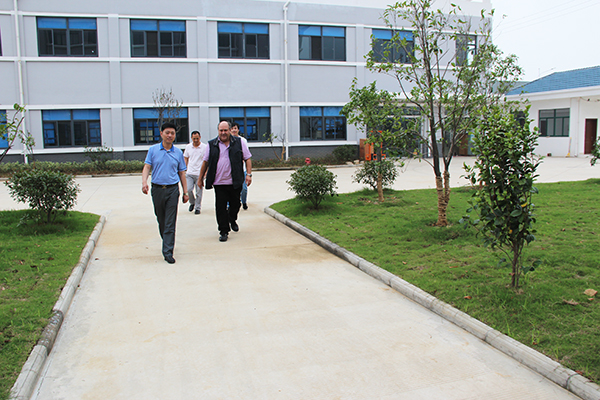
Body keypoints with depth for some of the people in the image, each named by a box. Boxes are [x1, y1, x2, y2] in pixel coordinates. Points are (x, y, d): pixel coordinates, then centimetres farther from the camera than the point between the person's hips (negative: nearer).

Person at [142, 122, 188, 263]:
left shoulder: (178, 153, 7)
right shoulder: (153, 150, 5)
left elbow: (182, 173, 12)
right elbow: (147, 167, -2)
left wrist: (185, 192, 10)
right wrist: (144, 182, -20)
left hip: (173, 189, -1)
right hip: (157, 189, 1)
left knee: (170, 222, -6)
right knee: (161, 220, 12)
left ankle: (168, 251, -4)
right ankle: (167, 242, 34)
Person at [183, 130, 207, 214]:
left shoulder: (204, 147, -3)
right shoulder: (188, 147, 7)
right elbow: (185, 159, 16)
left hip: (199, 173, -2)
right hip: (189, 173, 2)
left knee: (199, 191, 1)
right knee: (189, 189, -5)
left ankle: (198, 207, 16)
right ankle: (192, 203, 22)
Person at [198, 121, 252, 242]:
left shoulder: (239, 142, 3)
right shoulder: (212, 145, 5)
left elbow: (247, 159, 5)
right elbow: (205, 162, 12)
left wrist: (249, 174, -6)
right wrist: (201, 178, 13)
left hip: (235, 182, 0)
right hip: (219, 183, 0)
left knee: (235, 204, 13)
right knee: (220, 207, -3)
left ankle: (232, 221, 43)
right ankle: (224, 231, 8)